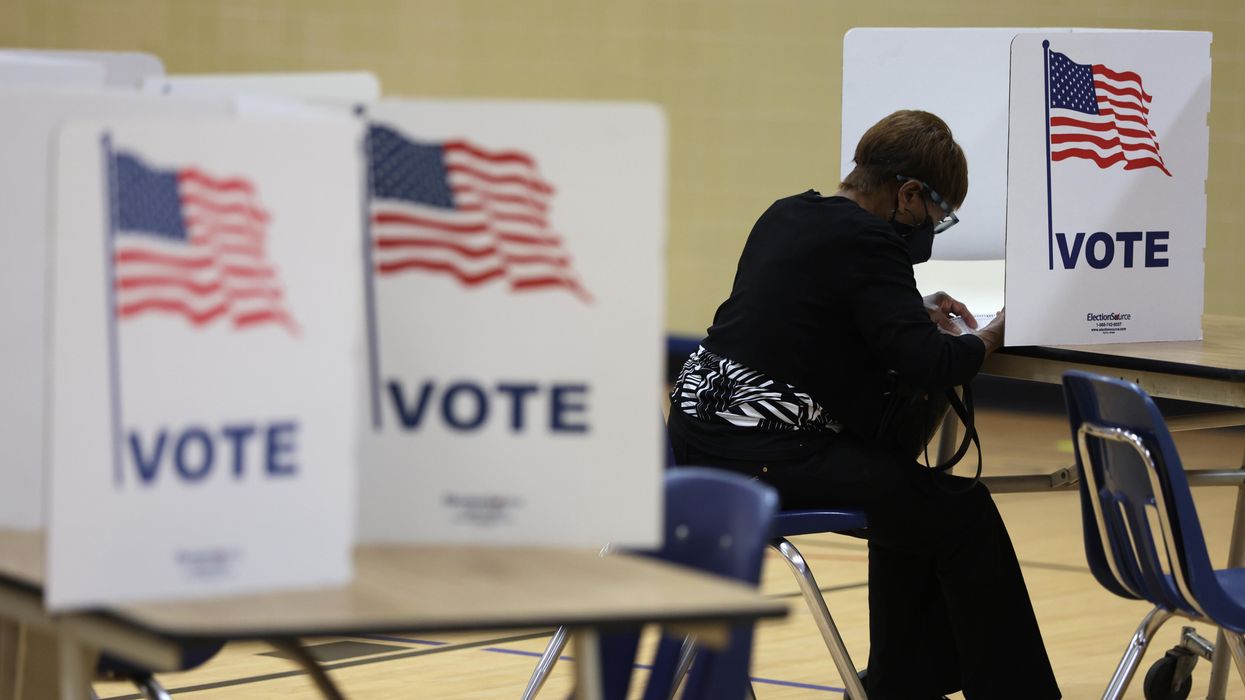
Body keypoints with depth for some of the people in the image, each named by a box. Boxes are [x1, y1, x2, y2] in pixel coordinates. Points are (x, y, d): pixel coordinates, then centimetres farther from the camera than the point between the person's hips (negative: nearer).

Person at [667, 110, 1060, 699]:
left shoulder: (787, 215, 13)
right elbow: (929, 366, -20)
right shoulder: (867, 242, -14)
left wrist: (916, 313, 22)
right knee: (964, 513, -2)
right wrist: (989, 335, -1)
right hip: (762, 457, -10)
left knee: (911, 493, 27)